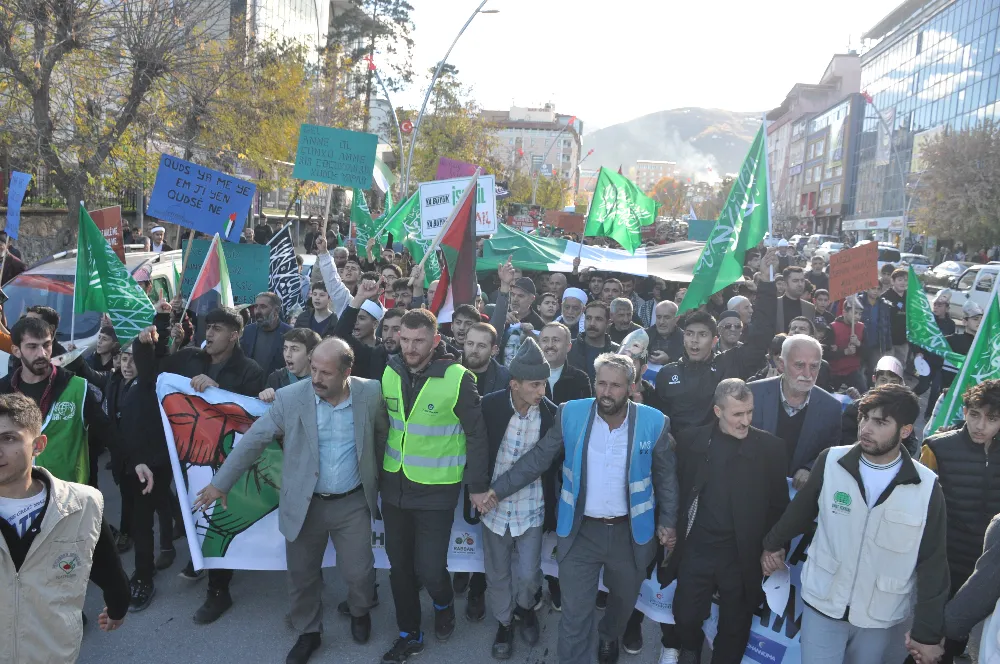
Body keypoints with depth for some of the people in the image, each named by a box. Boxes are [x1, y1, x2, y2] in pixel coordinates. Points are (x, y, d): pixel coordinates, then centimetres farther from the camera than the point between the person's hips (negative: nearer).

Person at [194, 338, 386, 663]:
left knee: (359, 572, 5)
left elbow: (383, 436, 4)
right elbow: (253, 440, -8)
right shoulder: (290, 398, -14)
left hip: (352, 502, 0)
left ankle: (360, 611, 40)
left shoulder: (371, 394, -13)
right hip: (304, 503, 1)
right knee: (302, 574, 14)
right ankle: (308, 632, 40)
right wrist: (220, 482, -4)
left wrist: (377, 476, 13)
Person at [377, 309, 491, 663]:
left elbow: (476, 434, -9)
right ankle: (409, 635, 34)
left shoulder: (458, 378, -17)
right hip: (394, 486, 5)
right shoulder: (390, 373, -2)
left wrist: (478, 484, -7)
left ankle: (443, 604, 33)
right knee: (400, 566, 14)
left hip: (436, 490, -4)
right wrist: (377, 472, 12)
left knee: (429, 568, -2)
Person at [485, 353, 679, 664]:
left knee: (624, 599, 26)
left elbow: (666, 477, 0)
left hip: (630, 531, 1)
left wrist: (668, 521, -2)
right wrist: (499, 488, -7)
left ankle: (609, 638, 58)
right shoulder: (571, 414, -11)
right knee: (575, 611, 5)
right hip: (581, 530, -1)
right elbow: (538, 458, -4)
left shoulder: (654, 422, -12)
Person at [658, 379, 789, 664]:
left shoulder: (769, 447, -7)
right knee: (685, 617, 11)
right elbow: (677, 492, 3)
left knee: (734, 629, 13)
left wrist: (773, 548, -2)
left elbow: (779, 504, -1)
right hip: (696, 549, 1)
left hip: (743, 555, -1)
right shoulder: (691, 440, -4)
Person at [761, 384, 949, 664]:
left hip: (883, 619, 0)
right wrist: (773, 544, 18)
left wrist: (928, 632, -1)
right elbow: (801, 509, 6)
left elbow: (932, 565, -4)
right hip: (822, 604, 0)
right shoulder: (831, 461, -11)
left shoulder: (927, 487, -12)